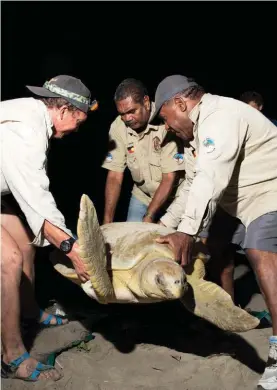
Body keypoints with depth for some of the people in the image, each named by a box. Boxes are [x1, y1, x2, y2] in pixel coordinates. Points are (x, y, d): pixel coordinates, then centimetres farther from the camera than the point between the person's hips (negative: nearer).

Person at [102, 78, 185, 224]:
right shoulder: (118, 127, -13)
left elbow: (170, 178, -23)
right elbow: (115, 176, -10)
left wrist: (148, 217, -27)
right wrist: (107, 221, -16)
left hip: (175, 195, -3)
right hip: (143, 196, 4)